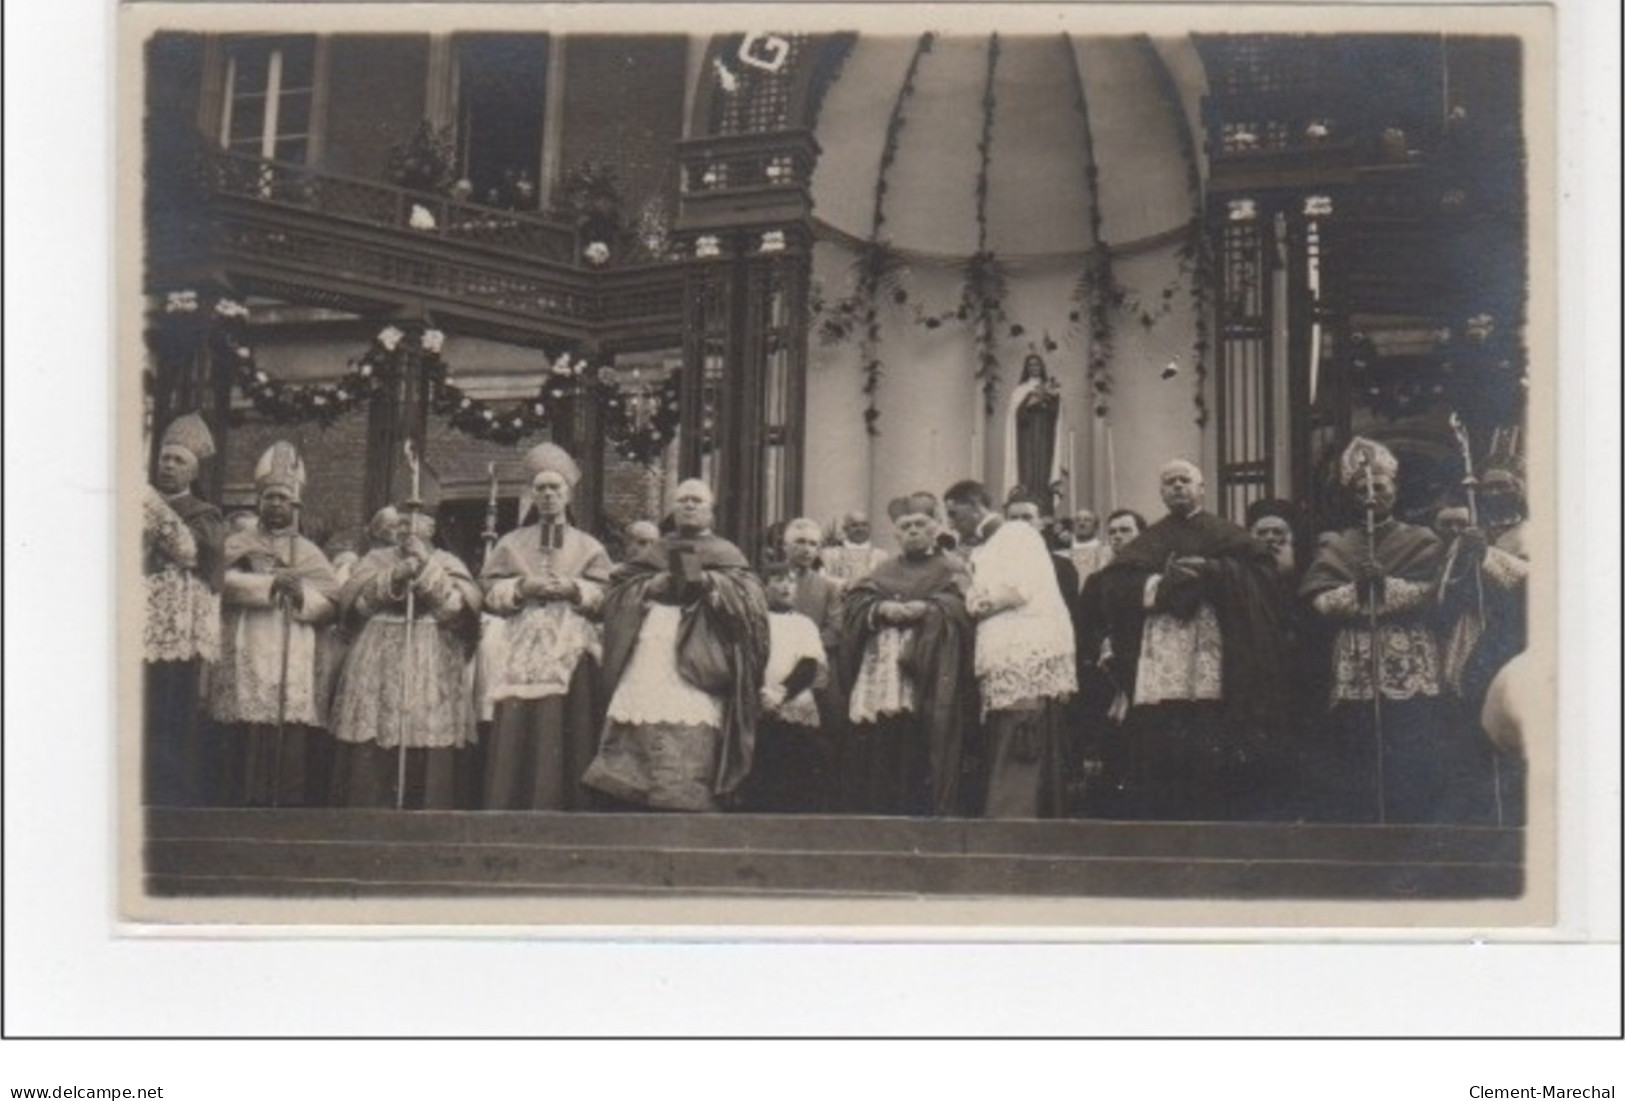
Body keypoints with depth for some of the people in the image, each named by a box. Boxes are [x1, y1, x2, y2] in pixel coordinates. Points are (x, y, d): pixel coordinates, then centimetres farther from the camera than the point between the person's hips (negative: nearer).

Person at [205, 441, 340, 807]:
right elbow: (224, 580, -5)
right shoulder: (238, 544, 16)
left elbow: (330, 602, 8)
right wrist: (271, 582, -14)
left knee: (291, 746, -8)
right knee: (245, 745, -10)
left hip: (294, 663, 1)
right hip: (245, 662, -1)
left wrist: (302, 593, -11)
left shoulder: (309, 552, 20)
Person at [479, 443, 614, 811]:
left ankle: (561, 807, -4)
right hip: (523, 654, 0)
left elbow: (607, 599, 5)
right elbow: (491, 593, 8)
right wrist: (521, 587, -9)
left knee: (566, 739, -6)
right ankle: (513, 815, -6)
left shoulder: (589, 547, 14)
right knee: (519, 736, -7)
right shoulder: (512, 543, 16)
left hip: (572, 654, 0)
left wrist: (574, 589, -11)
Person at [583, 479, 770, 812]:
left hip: (692, 671, -4)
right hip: (646, 666, 4)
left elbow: (750, 596, 1)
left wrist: (707, 581, -12)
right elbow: (617, 591, 15)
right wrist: (651, 585, -3)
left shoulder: (726, 554, 15)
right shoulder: (655, 554, 24)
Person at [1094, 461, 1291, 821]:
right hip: (1161, 666, 2)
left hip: (1215, 663, -2)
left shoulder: (1225, 534, 16)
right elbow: (1112, 583, 7)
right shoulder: (1148, 541, 21)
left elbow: (1261, 565, 0)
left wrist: (1212, 571, -11)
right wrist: (1160, 583, -7)